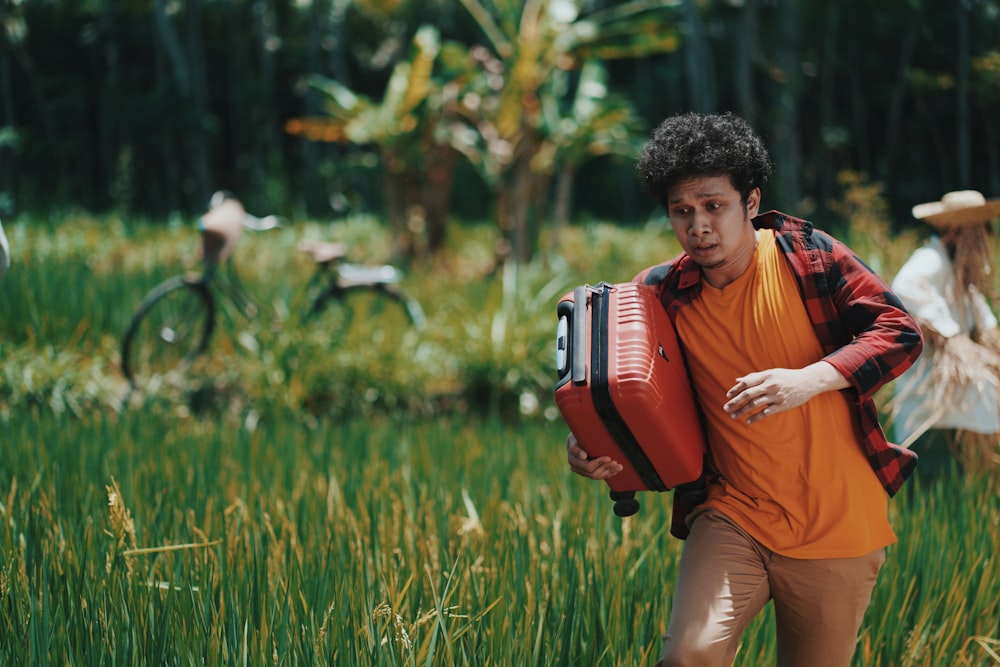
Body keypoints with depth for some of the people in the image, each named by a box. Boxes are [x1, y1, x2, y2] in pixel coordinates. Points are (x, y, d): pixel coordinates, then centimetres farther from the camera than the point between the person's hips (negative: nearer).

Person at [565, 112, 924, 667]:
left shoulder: (806, 254, -5)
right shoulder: (662, 294, -1)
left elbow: (900, 333, -9)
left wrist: (809, 379, -25)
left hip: (839, 525, 0)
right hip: (734, 516, 0)